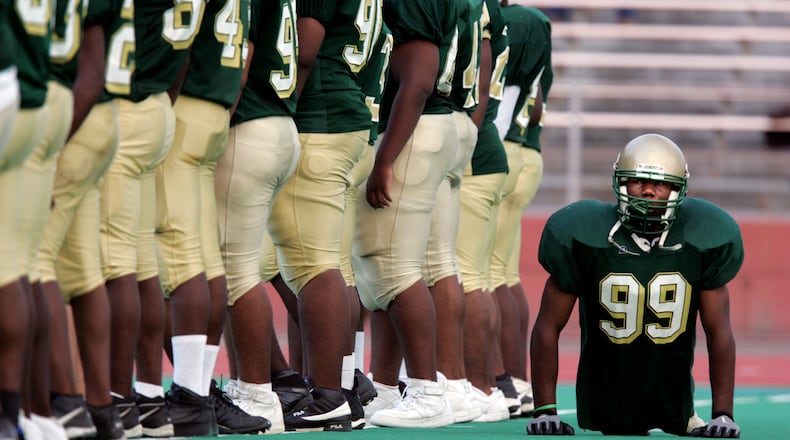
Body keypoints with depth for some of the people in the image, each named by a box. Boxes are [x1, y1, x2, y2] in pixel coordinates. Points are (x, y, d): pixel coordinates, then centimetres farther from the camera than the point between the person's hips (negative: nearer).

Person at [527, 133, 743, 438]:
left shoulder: (701, 240, -11)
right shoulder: (585, 237, -16)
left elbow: (719, 332, -4)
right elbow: (548, 327, -9)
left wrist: (723, 414, -10)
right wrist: (545, 410, -13)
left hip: (671, 398, 1)